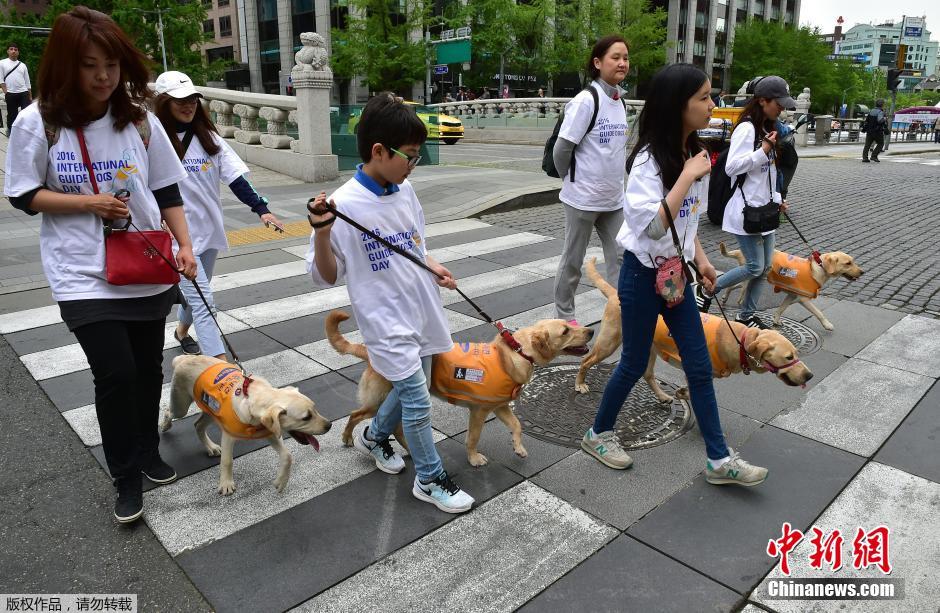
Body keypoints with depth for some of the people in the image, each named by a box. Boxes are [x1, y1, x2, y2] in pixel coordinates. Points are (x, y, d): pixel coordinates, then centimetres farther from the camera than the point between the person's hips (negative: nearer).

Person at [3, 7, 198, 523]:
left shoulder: (140, 120, 0)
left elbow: (166, 191, 4)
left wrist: (184, 245, -7)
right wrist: (89, 201, -15)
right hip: (84, 277, -3)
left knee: (147, 368, 12)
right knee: (116, 373, -6)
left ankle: (148, 451, 36)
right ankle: (127, 479, 14)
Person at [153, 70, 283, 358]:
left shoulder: (208, 137, 6)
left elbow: (235, 178, 0)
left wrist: (261, 208, -11)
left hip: (209, 229, 6)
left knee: (197, 294, 22)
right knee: (202, 301, -11)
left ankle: (182, 331, 50)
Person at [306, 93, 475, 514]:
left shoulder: (405, 191, 1)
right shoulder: (344, 205, -19)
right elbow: (325, 276, -13)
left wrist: (433, 266, 0)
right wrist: (322, 233, -29)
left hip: (420, 310, 7)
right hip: (385, 320, -7)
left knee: (410, 389, 20)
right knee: (418, 402, 0)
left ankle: (373, 436, 47)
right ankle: (431, 479, 22)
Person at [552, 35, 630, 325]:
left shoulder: (621, 101, 8)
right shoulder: (586, 100, -16)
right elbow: (562, 148, -15)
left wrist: (613, 177, 10)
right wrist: (569, 178, -2)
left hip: (614, 198, 7)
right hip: (583, 197, -7)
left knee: (619, 257, 9)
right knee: (572, 259, 8)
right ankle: (564, 314, 24)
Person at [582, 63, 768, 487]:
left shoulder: (692, 152, 4)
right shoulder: (649, 160, -20)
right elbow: (652, 226, -32)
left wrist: (699, 256, 8)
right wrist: (688, 177, -28)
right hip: (643, 275, -7)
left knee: (699, 366, 9)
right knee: (634, 364, 7)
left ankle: (719, 460, 20)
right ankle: (597, 434, 30)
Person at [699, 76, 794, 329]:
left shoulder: (767, 129, 15)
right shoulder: (746, 128, -13)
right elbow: (731, 167, -23)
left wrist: (776, 198, 17)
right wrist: (763, 150, -22)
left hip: (764, 209, 9)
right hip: (746, 210, -9)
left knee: (765, 266, 9)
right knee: (755, 267, -7)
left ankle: (746, 314, 20)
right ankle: (707, 290, 12)